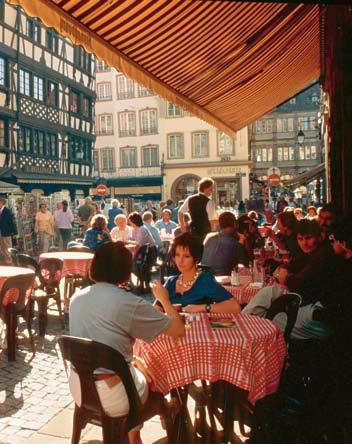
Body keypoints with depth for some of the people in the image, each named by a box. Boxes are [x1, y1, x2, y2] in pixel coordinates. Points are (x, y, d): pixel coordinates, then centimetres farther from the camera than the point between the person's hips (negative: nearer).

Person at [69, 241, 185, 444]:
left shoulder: (77, 297, 0)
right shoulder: (129, 302, -20)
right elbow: (179, 330, -11)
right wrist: (165, 301, 5)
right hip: (111, 396, -6)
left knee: (137, 367, 28)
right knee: (156, 374, 24)